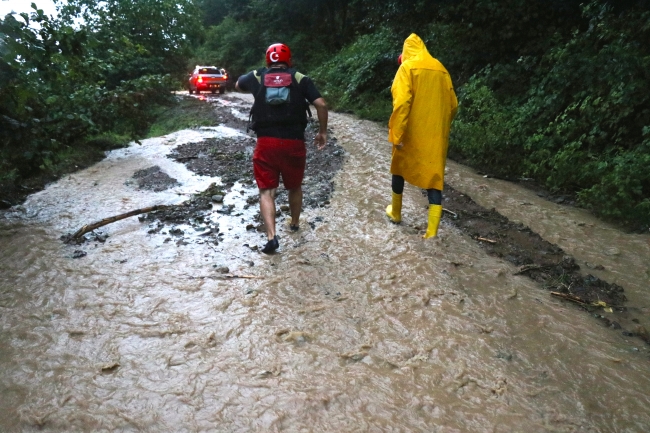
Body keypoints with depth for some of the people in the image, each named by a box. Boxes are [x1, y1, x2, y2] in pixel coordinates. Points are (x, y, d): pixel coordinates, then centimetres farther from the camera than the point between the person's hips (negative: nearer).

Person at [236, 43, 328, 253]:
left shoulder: (257, 77, 9)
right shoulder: (299, 78, 5)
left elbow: (238, 85, 30)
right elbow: (321, 104, -5)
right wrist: (323, 132, 6)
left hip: (266, 143, 0)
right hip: (294, 143, 0)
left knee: (266, 191, 3)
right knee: (295, 187, 21)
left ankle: (271, 236, -12)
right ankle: (295, 223, 39)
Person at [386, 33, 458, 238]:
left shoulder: (407, 67, -4)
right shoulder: (441, 69, 11)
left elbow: (401, 103, -17)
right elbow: (452, 105, 13)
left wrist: (396, 134, -17)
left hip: (411, 134, -3)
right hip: (436, 136, 4)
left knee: (399, 170, 18)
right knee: (434, 177, 3)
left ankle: (395, 213, 33)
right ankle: (432, 229, -4)